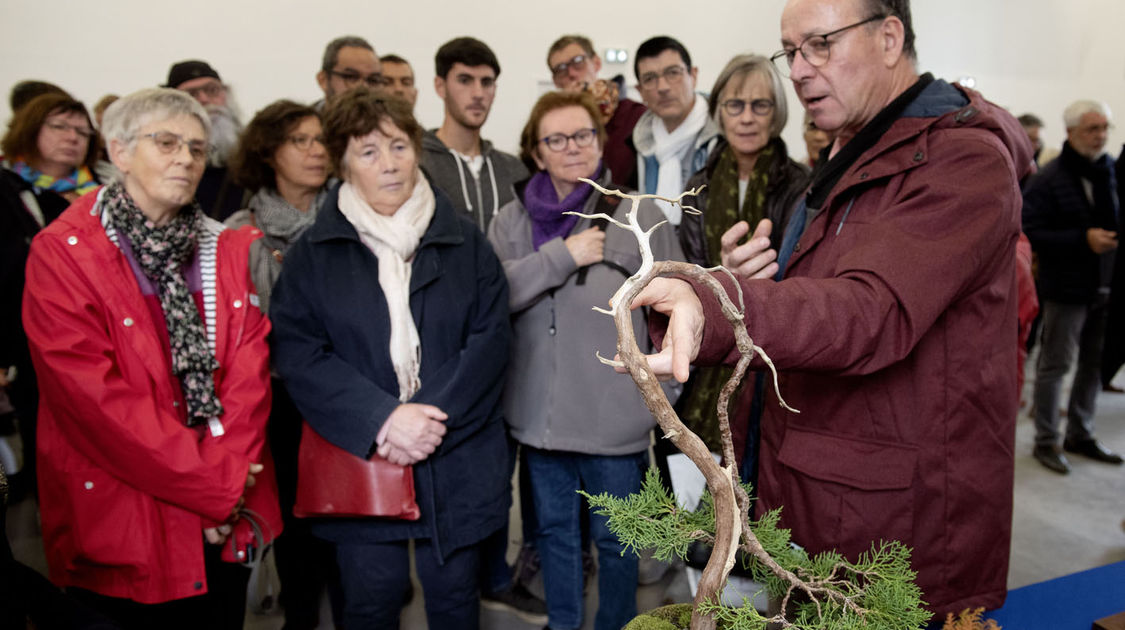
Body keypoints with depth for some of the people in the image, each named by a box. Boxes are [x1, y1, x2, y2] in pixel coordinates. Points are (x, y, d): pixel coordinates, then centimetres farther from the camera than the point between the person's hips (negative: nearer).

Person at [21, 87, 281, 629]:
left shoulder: (225, 249, 7)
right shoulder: (62, 253, -7)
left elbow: (249, 370, 0)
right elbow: (93, 395, -15)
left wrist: (229, 474, -13)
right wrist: (212, 483, -15)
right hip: (121, 521, -4)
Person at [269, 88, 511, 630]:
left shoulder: (465, 244, 3)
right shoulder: (311, 256, 1)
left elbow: (491, 337, -3)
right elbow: (297, 355, -7)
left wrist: (435, 418, -15)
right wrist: (383, 419, -19)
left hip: (458, 458, 1)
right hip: (359, 459, 0)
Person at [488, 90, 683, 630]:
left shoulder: (639, 215, -6)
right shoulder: (511, 220, 2)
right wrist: (561, 256, -19)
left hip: (615, 418, -3)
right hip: (539, 416, 3)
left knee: (615, 538, 14)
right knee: (554, 529, 21)